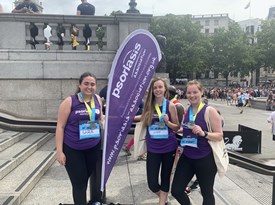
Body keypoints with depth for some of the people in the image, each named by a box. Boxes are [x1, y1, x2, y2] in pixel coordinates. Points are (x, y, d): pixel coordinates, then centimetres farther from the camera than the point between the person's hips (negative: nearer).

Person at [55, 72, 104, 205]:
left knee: (85, 178, 20)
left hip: (94, 147, 4)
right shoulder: (69, 101, -13)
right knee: (79, 183, 3)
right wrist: (59, 151, -14)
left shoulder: (97, 99, 0)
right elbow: (60, 126, -11)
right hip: (72, 149, -4)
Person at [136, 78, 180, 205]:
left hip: (168, 147, -1)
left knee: (165, 178, 14)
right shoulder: (148, 105, 0)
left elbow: (177, 127, 0)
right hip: (153, 149, 1)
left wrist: (167, 122, -17)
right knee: (152, 183, 3)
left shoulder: (170, 106, -5)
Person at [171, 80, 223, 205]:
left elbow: (220, 135, -14)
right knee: (176, 190, 9)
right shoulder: (186, 111, 5)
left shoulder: (210, 111, -12)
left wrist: (203, 133, -28)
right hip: (187, 157, 5)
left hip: (205, 158, -5)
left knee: (207, 193, 13)